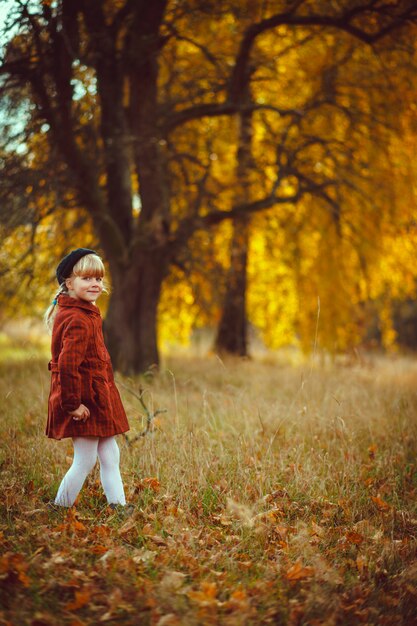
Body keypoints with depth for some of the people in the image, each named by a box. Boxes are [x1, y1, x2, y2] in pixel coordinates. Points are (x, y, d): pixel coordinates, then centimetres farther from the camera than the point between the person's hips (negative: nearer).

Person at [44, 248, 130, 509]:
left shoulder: (87, 313, 11)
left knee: (110, 456, 15)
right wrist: (72, 404, -24)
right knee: (85, 461, 0)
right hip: (85, 399, -10)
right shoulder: (78, 321, -23)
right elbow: (67, 366, -31)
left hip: (97, 397, 10)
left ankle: (118, 505, 22)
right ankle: (60, 508, 13)